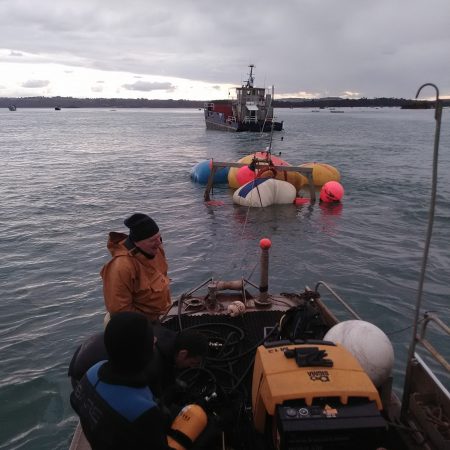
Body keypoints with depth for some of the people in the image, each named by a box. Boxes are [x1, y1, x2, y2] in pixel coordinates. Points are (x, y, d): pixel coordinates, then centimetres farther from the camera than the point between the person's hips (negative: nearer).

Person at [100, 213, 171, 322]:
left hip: (165, 312, 7)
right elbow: (119, 310, -23)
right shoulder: (121, 267, -29)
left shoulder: (155, 249, -5)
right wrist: (150, 323, -17)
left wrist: (168, 306, 11)